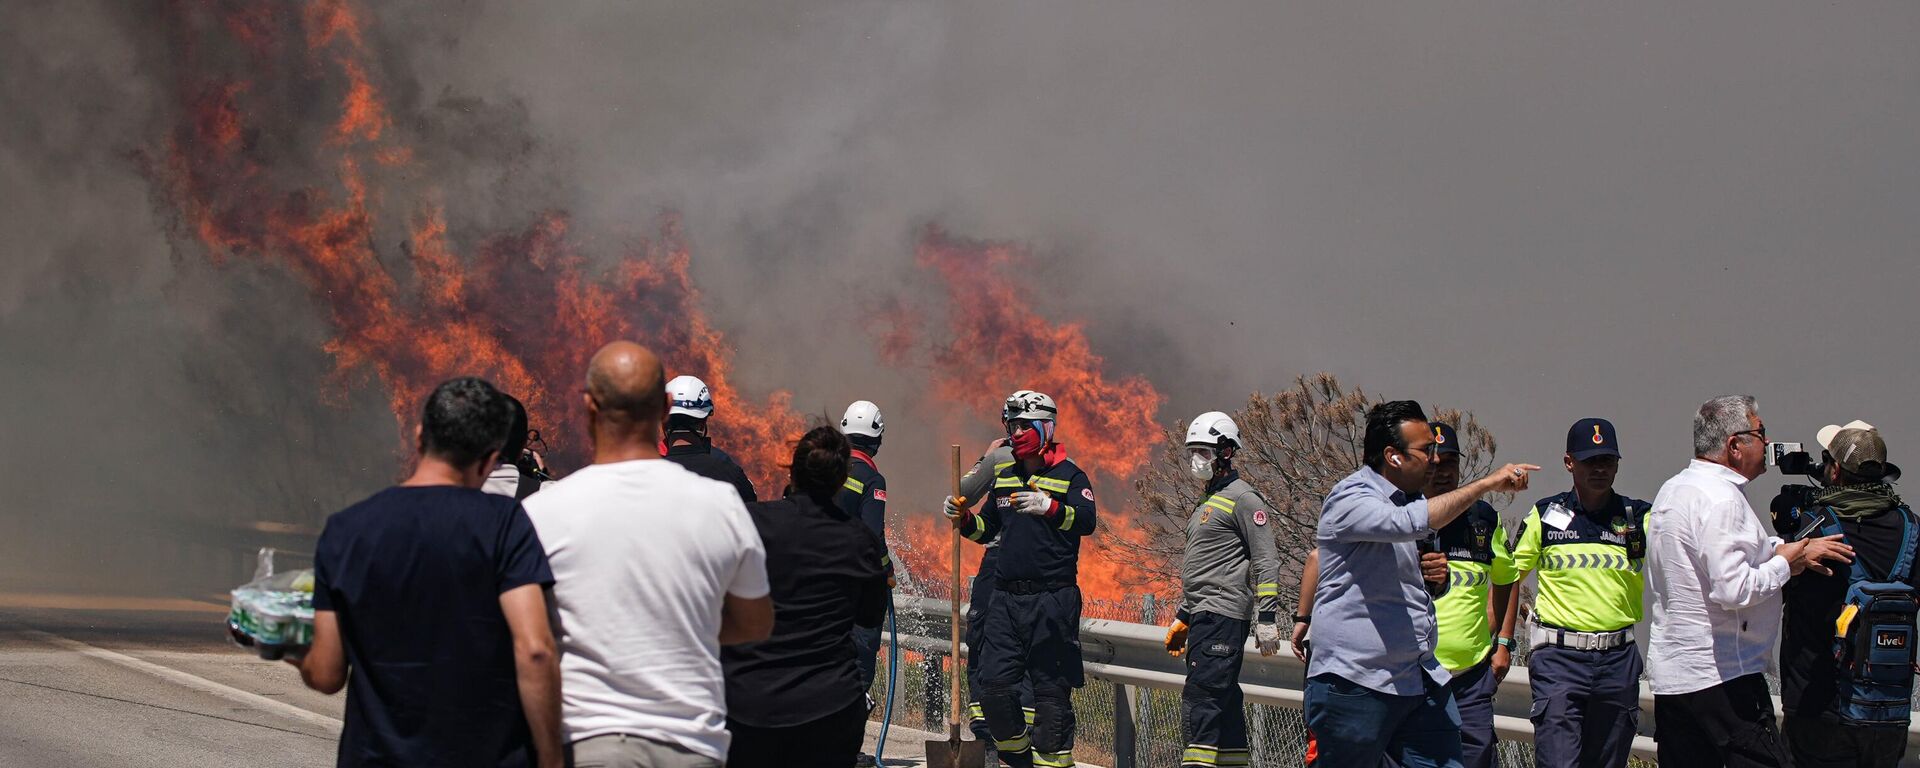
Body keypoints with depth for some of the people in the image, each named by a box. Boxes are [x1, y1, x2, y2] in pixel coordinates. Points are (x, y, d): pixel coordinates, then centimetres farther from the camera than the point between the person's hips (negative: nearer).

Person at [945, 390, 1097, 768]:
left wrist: (1049, 507, -35)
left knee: (1050, 687, -3)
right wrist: (964, 519, 5)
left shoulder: (1069, 475, -1)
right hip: (1007, 598, 6)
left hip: (1052, 599, -5)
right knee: (994, 684, 2)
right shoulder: (1005, 478, 17)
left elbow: (1087, 521, -18)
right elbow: (985, 528, 26)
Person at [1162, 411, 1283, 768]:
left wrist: (1267, 617, -18)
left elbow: (1266, 562, -13)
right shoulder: (1207, 501, 21)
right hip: (1203, 617, 10)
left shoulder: (1242, 498, -8)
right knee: (1223, 700, 10)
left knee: (1200, 699, -16)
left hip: (1223, 615, -10)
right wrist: (1183, 617, 27)